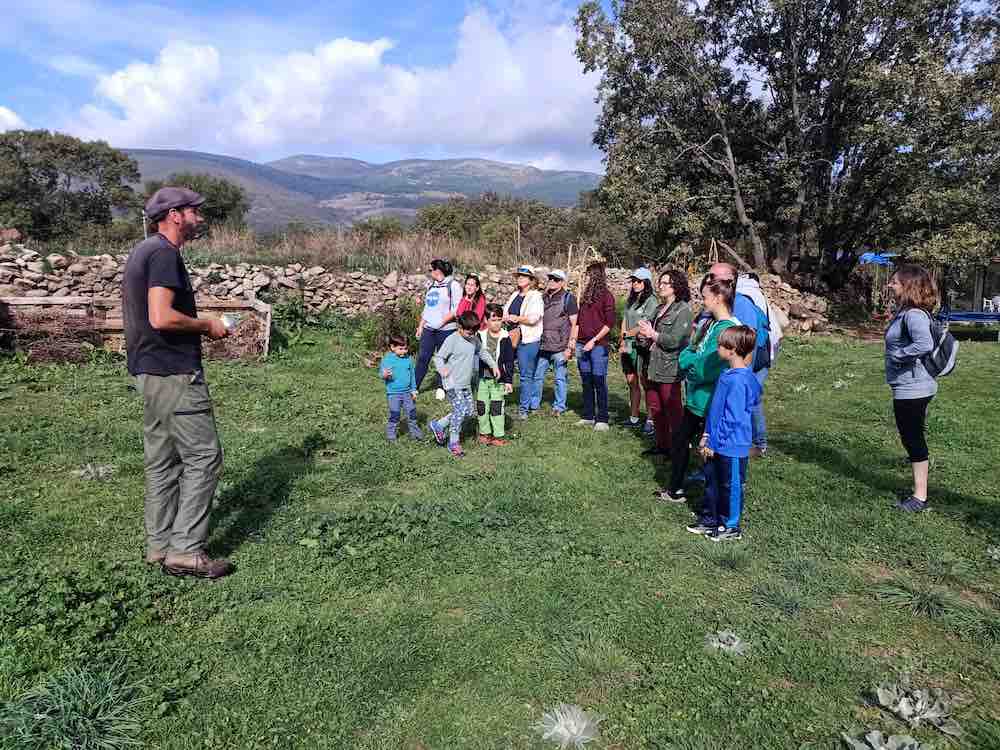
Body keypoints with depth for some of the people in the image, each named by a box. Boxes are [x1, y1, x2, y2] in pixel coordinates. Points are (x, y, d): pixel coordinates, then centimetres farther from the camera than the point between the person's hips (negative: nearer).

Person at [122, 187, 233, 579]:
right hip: (174, 373, -10)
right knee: (203, 456, -5)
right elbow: (162, 318, -26)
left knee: (161, 460, 13)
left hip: (149, 370, 10)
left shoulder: (142, 251, 17)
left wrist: (198, 324, 16)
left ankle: (160, 545, 21)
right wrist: (207, 325, -10)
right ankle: (186, 550, -1)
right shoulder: (164, 253, -15)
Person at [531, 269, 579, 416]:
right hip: (542, 345, 5)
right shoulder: (543, 297, 15)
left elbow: (574, 324, -5)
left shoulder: (568, 298, -2)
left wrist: (570, 345, -12)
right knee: (537, 376, 9)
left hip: (560, 346, -5)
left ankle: (559, 407, 13)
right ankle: (534, 405, 20)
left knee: (559, 378, 3)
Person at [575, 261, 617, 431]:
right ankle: (588, 417, 19)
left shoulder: (606, 296, -5)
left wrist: (593, 340, -13)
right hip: (582, 345, 7)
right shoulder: (586, 295, 15)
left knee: (599, 382, -3)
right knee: (586, 383, 11)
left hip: (598, 345, -7)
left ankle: (602, 419, 4)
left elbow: (610, 322, -10)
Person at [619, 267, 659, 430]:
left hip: (642, 346, -7)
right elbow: (624, 322, 13)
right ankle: (634, 418, 16)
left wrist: (626, 335, -3)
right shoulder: (630, 301, 17)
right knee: (631, 382, 9)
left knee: (645, 382, -5)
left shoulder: (651, 301, -5)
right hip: (628, 347, 7)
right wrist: (623, 341, 0)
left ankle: (651, 420, -1)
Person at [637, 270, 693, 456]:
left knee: (673, 411, 1)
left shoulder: (683, 310, -11)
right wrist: (645, 330, 4)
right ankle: (662, 444, 26)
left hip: (669, 369, -9)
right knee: (654, 409, 14)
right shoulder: (661, 308, 16)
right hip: (653, 367, 9)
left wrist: (652, 334, -10)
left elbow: (674, 340, -21)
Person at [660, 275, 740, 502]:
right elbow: (687, 354, 11)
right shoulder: (708, 321, 7)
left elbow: (708, 370, -25)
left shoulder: (728, 329, -22)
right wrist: (694, 360, -8)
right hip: (695, 398, 10)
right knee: (679, 440, 19)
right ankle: (675, 489, 34)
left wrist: (690, 363, -9)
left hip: (709, 403, -10)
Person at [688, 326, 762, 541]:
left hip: (731, 446, -9)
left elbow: (733, 418, -23)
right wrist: (707, 436, 11)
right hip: (716, 444, 9)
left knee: (730, 486, 8)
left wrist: (714, 442, -17)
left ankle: (731, 527, 25)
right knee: (711, 482, 19)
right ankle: (708, 520, 34)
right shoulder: (727, 374, 5)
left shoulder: (739, 380, -24)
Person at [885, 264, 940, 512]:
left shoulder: (913, 315, -21)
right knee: (912, 437, 22)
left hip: (911, 388, -10)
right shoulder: (904, 312, 10)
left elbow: (925, 344, -35)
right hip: (911, 387, 10)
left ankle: (920, 496, 6)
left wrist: (897, 355, -24)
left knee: (913, 438, -2)